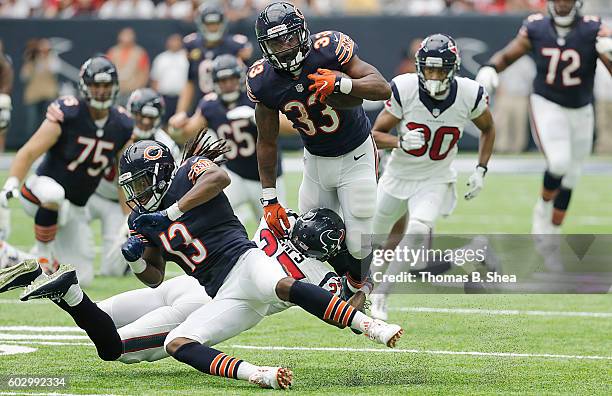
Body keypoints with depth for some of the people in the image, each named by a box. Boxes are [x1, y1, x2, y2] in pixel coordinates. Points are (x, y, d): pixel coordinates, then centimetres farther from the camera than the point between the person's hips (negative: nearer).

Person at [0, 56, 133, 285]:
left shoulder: (122, 127, -4)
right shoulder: (67, 115, -18)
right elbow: (29, 153, -21)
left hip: (74, 208, 5)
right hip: (42, 188, -5)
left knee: (82, 277, 2)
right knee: (53, 195, -43)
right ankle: (42, 253, -20)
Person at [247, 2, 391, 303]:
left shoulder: (328, 49, -25)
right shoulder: (264, 81, -15)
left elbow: (383, 88, -25)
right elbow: (267, 142, -3)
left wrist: (340, 83, -43)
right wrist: (269, 198, -4)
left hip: (355, 156, -3)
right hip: (316, 161, 3)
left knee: (358, 243, -7)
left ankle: (358, 284, 27)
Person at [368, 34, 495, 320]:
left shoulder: (470, 95, -18)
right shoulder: (404, 89, -22)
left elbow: (488, 129, 4)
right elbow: (375, 135, -15)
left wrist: (481, 170, -3)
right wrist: (400, 142, -35)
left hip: (435, 181, -1)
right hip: (398, 175, 1)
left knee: (418, 232, -27)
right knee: (374, 236, 18)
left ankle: (380, 297, -16)